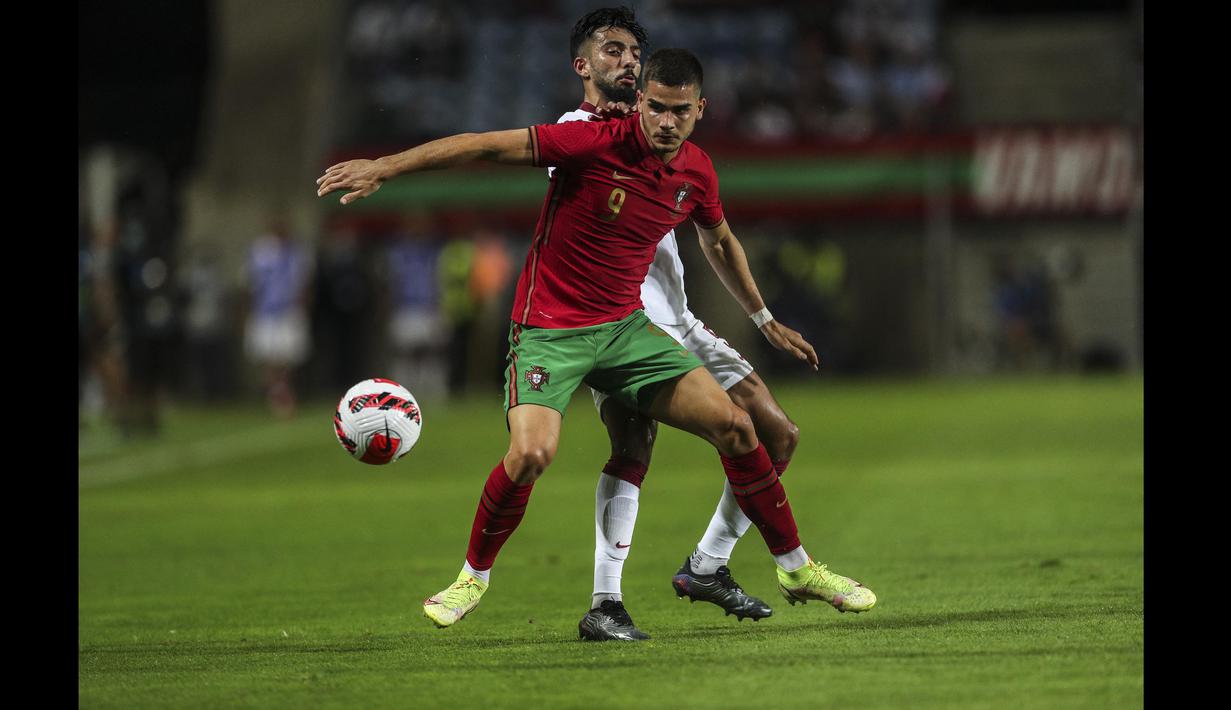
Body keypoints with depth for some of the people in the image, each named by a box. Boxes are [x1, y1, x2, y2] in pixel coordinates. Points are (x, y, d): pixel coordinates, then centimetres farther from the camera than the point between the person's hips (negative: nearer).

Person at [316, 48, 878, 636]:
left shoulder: (696, 173, 0)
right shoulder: (594, 143, -18)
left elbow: (719, 244, 22)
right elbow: (485, 146, -19)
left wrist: (766, 321, 30)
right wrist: (384, 167, -23)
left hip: (626, 327, 5)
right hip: (549, 329, -5)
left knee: (734, 425, -4)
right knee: (531, 453, -27)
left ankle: (795, 568, 14)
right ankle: (474, 575, 0)